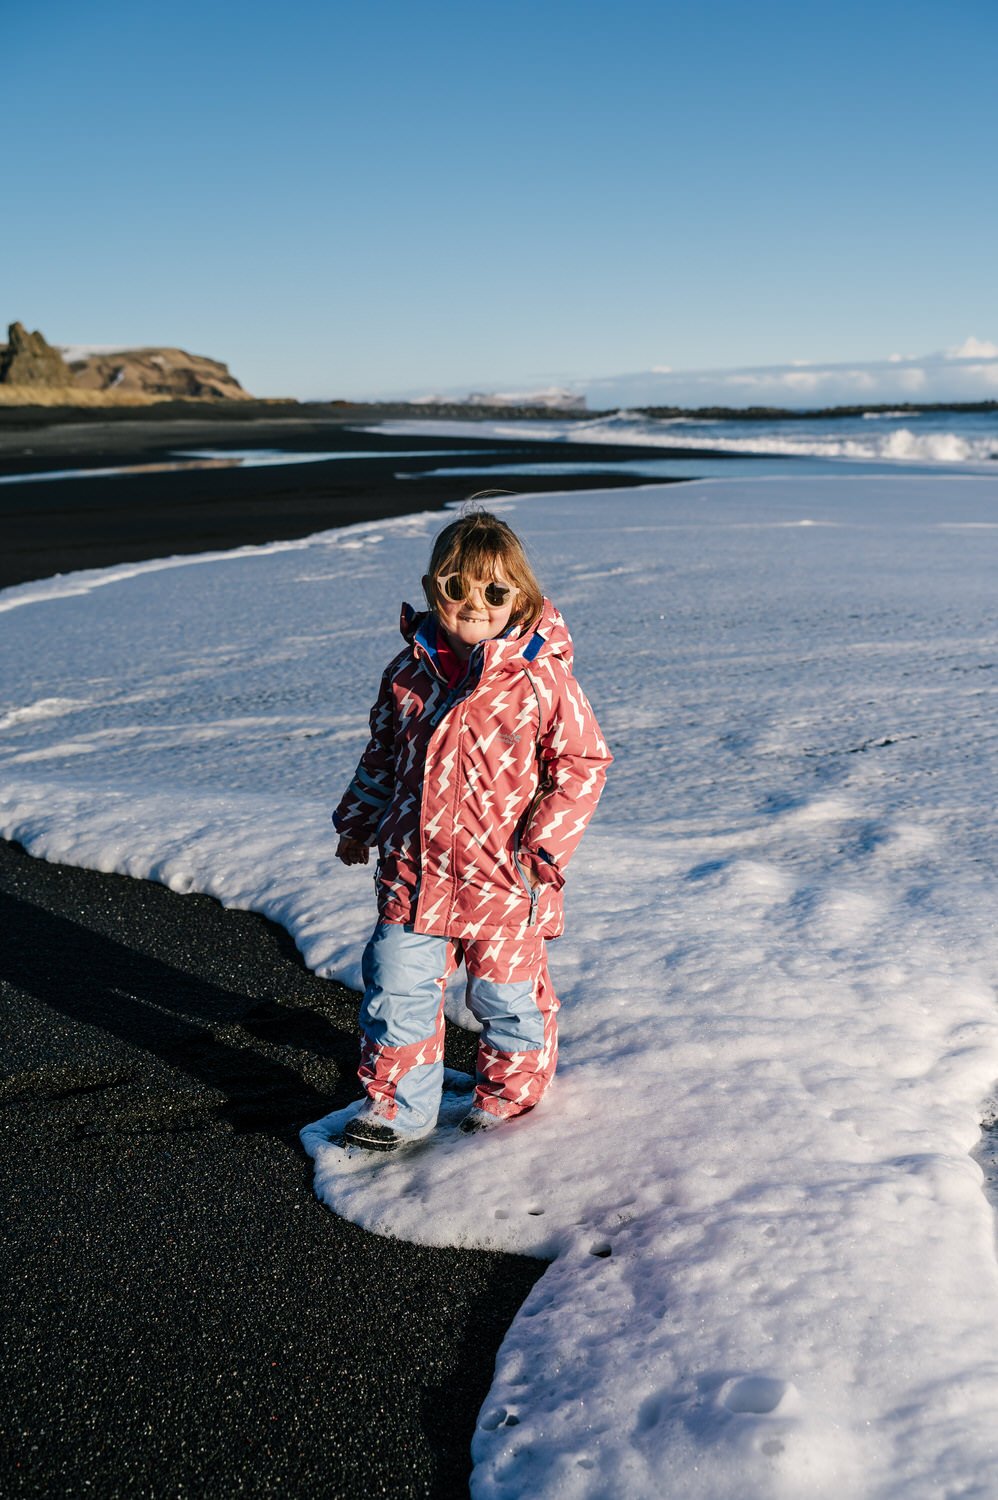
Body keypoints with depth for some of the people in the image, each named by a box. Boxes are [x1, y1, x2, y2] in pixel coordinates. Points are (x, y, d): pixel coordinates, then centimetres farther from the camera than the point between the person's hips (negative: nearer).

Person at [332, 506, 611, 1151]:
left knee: (506, 995, 13)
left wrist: (546, 844, -12)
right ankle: (399, 1105, 26)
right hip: (414, 870, 3)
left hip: (504, 880, -3)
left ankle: (509, 1093, 39)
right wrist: (357, 822, 17)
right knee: (397, 989, 7)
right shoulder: (409, 673, 1)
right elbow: (382, 754, 16)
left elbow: (584, 762, -7)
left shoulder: (541, 677, -11)